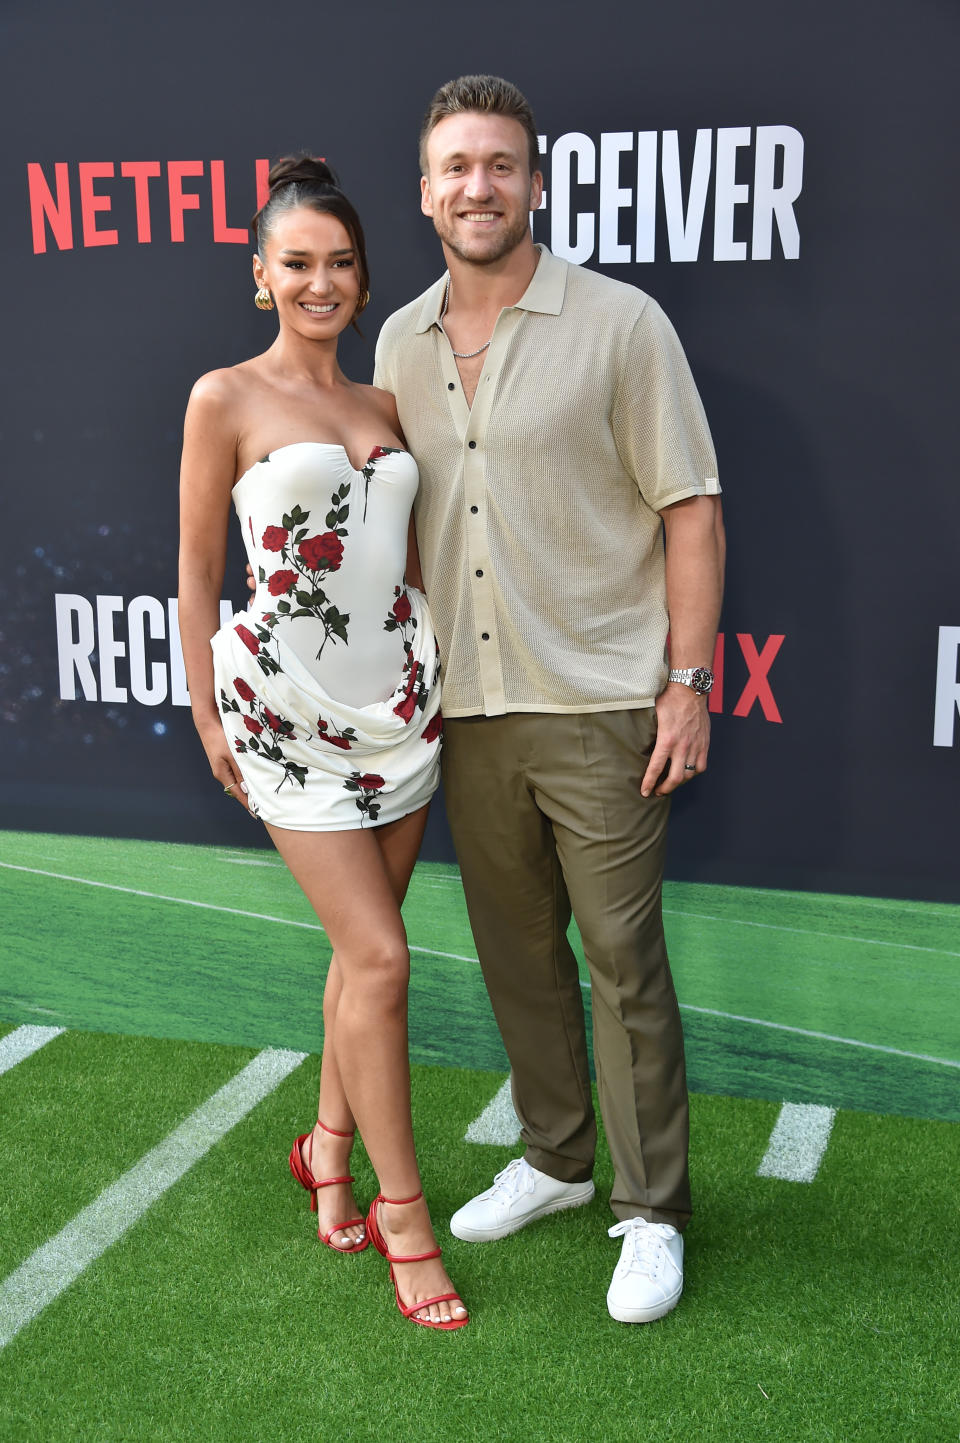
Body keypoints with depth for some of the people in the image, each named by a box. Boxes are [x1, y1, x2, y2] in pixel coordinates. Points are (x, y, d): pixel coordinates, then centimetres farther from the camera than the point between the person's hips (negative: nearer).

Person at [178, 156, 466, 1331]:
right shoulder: (226, 400, -5)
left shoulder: (383, 405, 10)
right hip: (290, 704, -5)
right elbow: (197, 572, -2)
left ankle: (328, 1148, 33)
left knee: (362, 945, 12)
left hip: (397, 695, 5)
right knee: (379, 956, -7)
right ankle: (402, 1216, 7)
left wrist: (437, 669, 13)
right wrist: (206, 716, -2)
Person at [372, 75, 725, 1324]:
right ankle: (555, 1158, 34)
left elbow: (691, 511, -6)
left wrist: (687, 681, -11)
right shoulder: (399, 345, 9)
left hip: (598, 705, -5)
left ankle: (652, 1212, 15)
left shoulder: (620, 323, -6)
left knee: (624, 960, 1)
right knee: (516, 948, 15)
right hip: (467, 708, 5)